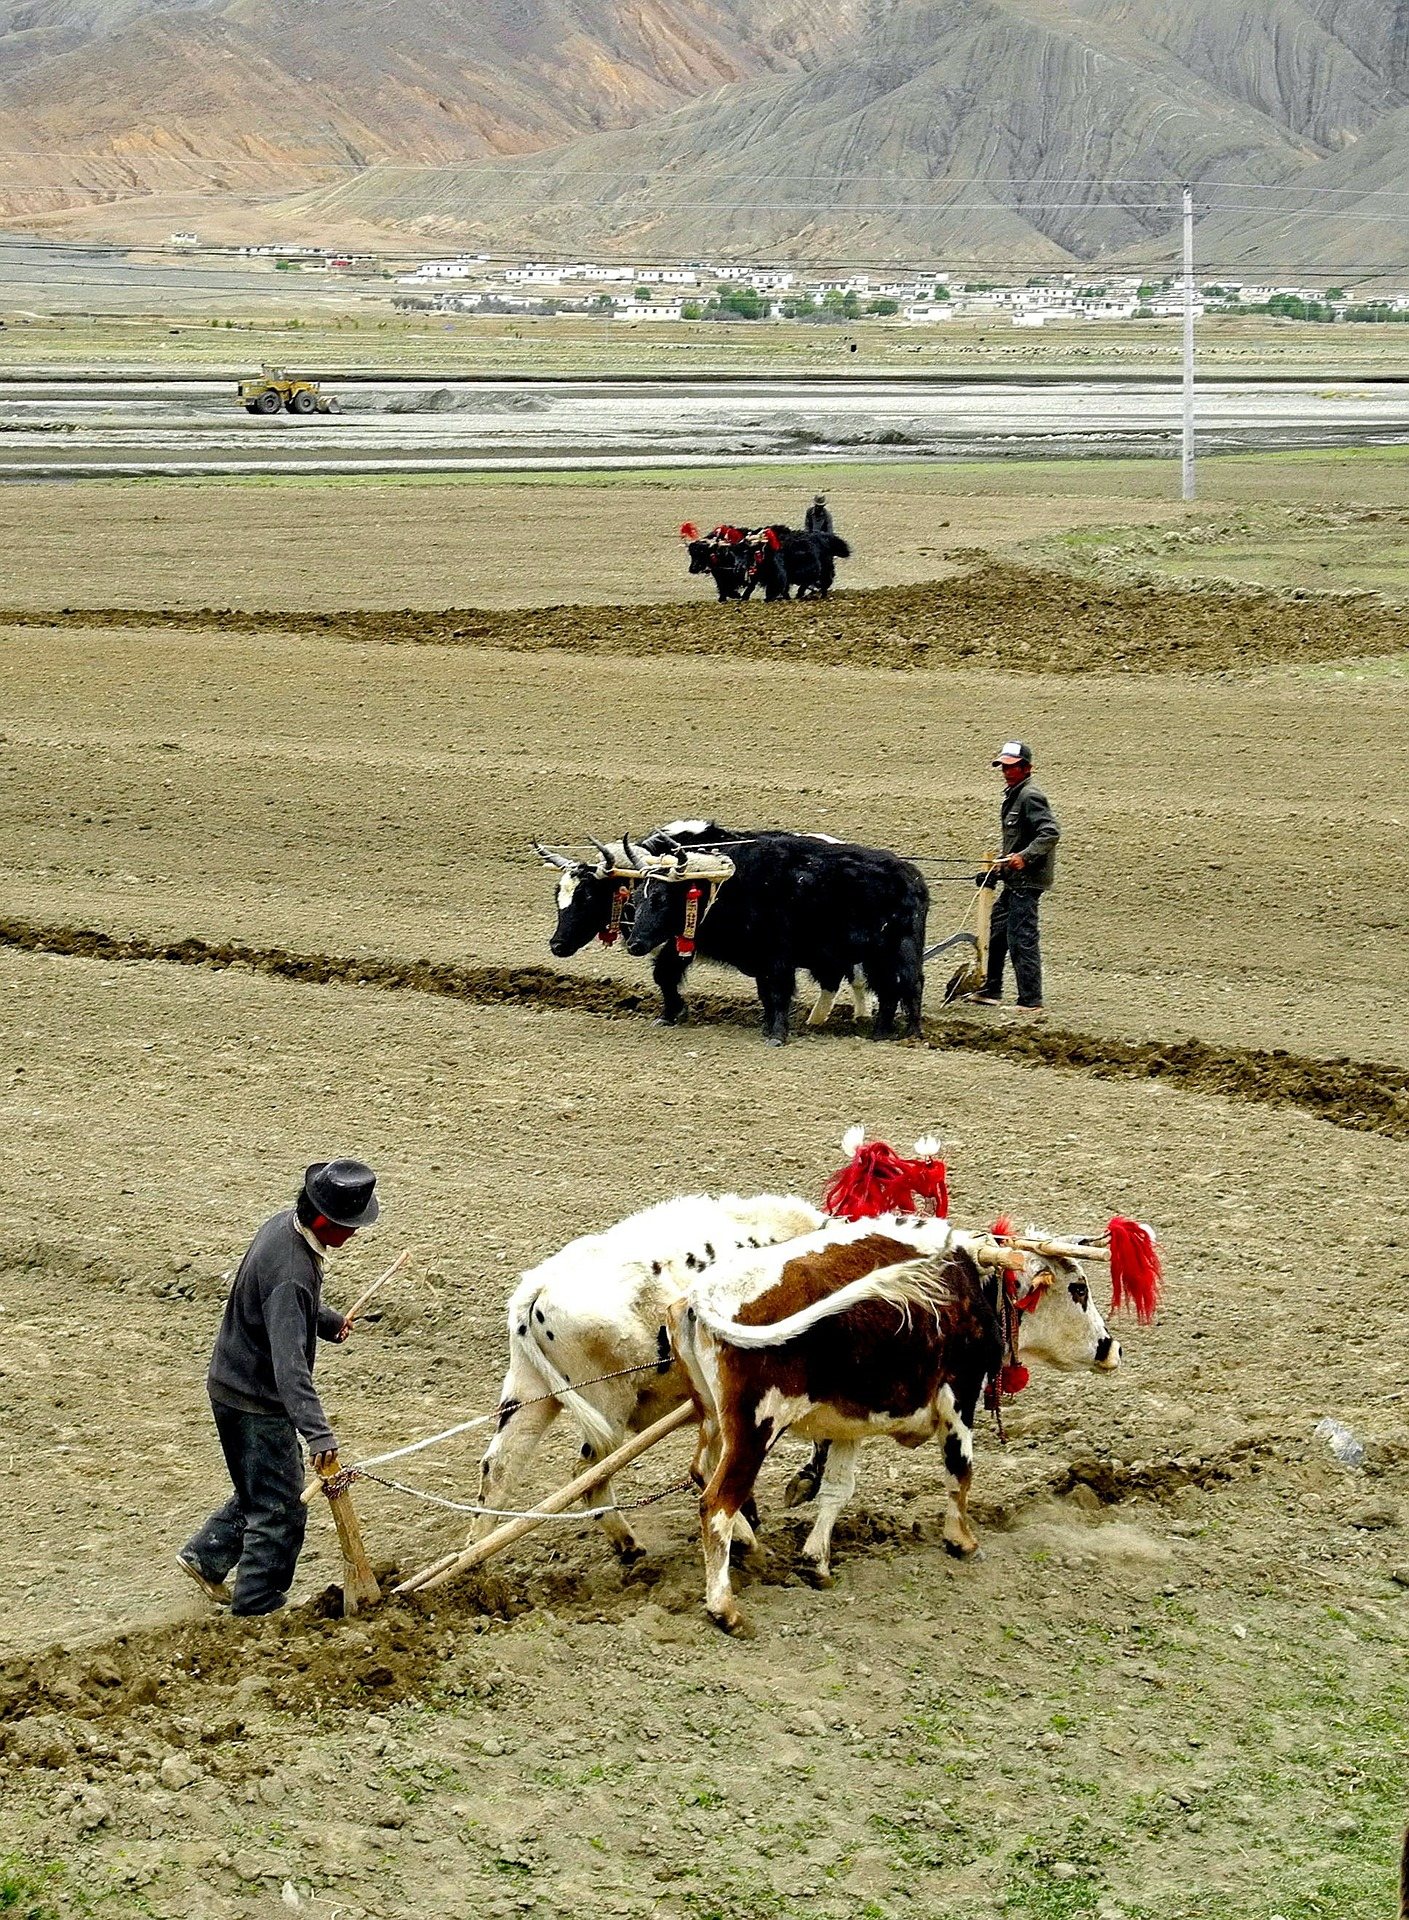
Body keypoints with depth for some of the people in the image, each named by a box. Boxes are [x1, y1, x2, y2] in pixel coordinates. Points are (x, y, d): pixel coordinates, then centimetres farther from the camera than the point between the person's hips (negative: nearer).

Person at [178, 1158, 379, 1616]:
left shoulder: (287, 1224, -2)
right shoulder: (289, 1271, -32)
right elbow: (289, 1363, -39)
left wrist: (328, 1321, 26)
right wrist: (318, 1434, -44)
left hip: (236, 1387, 10)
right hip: (255, 1401, -10)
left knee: (260, 1490, 24)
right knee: (280, 1510, 1)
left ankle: (204, 1557, 34)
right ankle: (257, 1607, 11)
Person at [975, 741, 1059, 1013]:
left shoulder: (1030, 796, -14)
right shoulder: (1013, 796, 18)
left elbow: (1051, 832, -24)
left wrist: (1025, 857, -31)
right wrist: (999, 869, 27)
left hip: (1028, 880, -11)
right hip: (1014, 881, 11)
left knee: (1021, 939, -10)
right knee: (997, 932, 18)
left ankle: (1031, 1001, -7)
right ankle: (991, 991, 28)